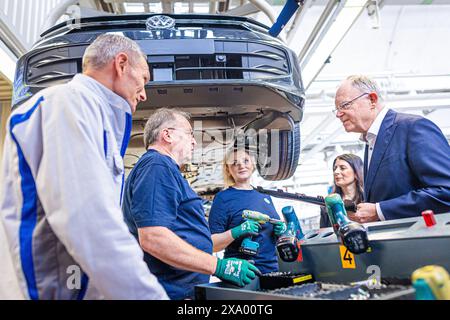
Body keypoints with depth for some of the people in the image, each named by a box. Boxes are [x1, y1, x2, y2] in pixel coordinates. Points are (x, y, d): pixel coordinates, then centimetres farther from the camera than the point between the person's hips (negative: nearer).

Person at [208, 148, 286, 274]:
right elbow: (212, 245, -11)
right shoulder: (223, 198, -7)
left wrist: (281, 230, -1)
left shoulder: (265, 197, 10)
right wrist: (238, 231, -26)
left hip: (272, 269, 6)